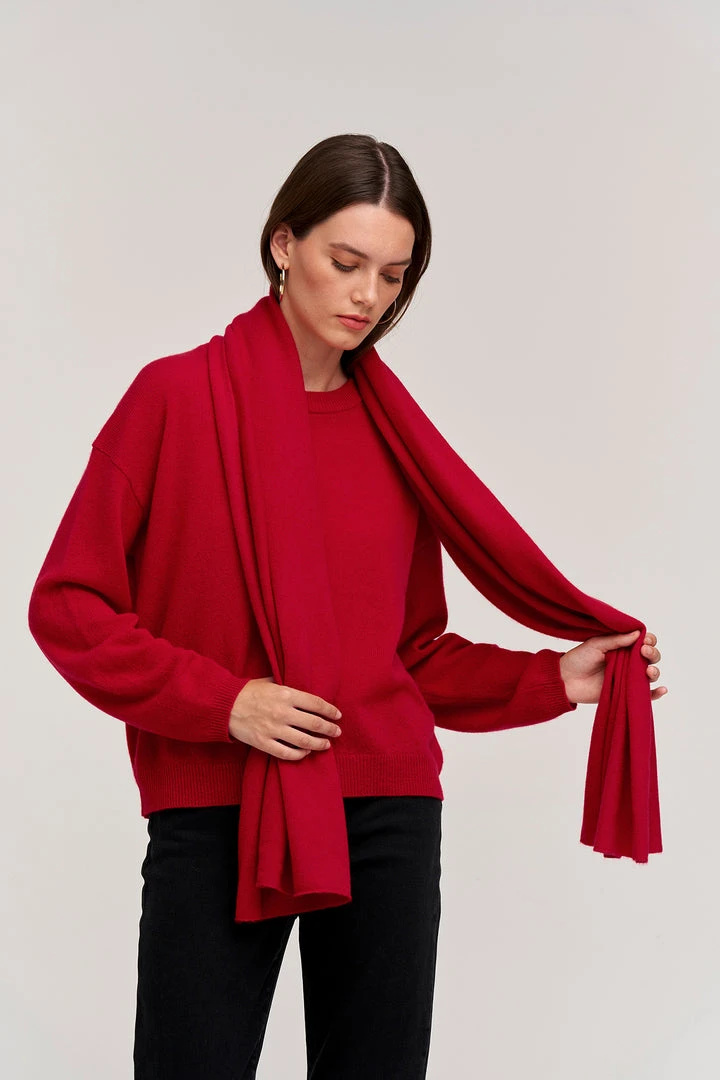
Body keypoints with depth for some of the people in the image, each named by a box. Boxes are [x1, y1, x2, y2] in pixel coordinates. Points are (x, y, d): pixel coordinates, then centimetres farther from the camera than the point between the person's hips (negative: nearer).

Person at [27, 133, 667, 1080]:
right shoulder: (177, 395, -1)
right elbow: (67, 605, -2)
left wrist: (555, 680, 1)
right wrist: (222, 700, -12)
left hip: (387, 814, 3)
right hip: (215, 815, -3)